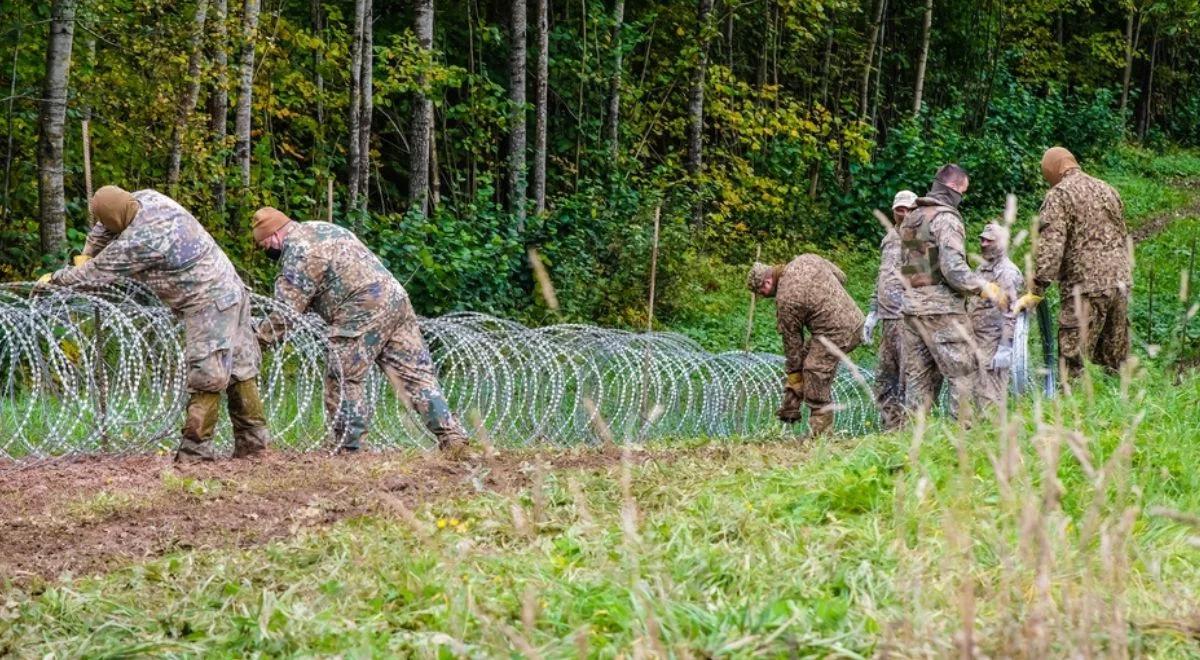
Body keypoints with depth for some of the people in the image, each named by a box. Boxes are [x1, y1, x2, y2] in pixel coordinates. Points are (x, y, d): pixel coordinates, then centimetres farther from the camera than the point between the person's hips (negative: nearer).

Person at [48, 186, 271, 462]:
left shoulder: (137, 242, -23)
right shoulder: (148, 198, 1)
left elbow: (97, 272, -12)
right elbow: (107, 226, 21)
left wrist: (56, 279, 1)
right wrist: (87, 253, 23)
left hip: (209, 307, -10)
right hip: (232, 291, 10)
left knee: (205, 377, -6)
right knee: (239, 369, 13)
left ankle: (195, 450, -4)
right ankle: (253, 440, 18)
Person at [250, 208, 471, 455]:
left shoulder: (297, 252, -6)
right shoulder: (322, 229, 23)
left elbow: (287, 310, -9)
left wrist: (259, 340, -1)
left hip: (362, 312, -9)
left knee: (343, 382, 0)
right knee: (416, 374, 6)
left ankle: (349, 448, 1)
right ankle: (453, 438, 1)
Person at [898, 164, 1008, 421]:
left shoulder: (911, 219, 16)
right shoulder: (945, 218, -11)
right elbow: (953, 268, -19)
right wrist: (985, 288, -14)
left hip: (911, 306, 8)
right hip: (942, 308, -8)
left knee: (919, 379, 9)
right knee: (963, 374, -6)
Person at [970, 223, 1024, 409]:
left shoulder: (1007, 272, -12)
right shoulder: (982, 268, 17)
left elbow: (1010, 314, -18)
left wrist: (1005, 349, -24)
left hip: (994, 341, -9)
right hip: (978, 340, 9)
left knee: (991, 397, -10)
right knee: (978, 393, 10)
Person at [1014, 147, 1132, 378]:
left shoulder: (1059, 195, -6)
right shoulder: (1107, 190, 18)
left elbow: (1050, 247, -14)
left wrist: (1036, 291, -13)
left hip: (1086, 284, -7)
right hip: (1120, 282, 7)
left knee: (1073, 361, -6)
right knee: (1116, 359, 13)